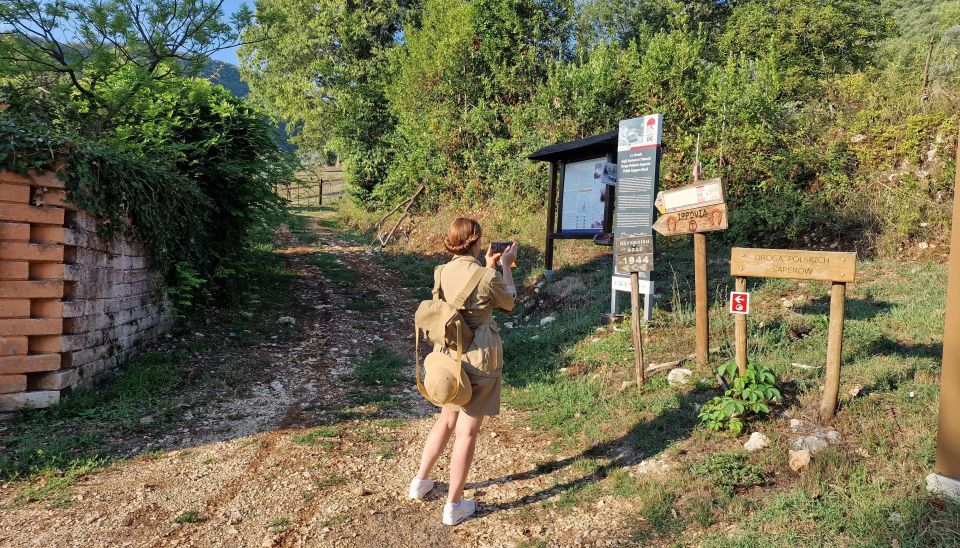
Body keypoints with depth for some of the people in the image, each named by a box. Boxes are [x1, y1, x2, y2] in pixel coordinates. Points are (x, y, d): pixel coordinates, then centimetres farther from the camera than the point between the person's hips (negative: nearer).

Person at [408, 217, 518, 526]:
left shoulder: (442, 272, -2)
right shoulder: (488, 277, -19)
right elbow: (508, 304, 1)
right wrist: (505, 266, 8)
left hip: (448, 356, 6)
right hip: (478, 360, -6)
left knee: (446, 420, 26)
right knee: (467, 432, 6)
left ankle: (420, 482, 38)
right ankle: (453, 507, 19)